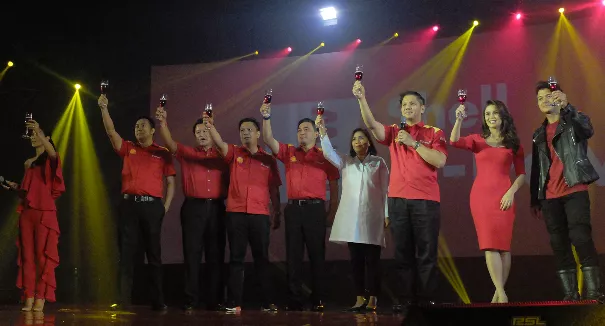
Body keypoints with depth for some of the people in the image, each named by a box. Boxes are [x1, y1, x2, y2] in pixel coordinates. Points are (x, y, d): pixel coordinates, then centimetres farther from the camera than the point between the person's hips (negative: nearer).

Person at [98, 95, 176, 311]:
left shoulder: (163, 153, 8)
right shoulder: (128, 149, 14)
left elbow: (170, 182, 7)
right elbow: (111, 132, 1)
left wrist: (166, 206, -3)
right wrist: (104, 108, -10)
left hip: (152, 205, -2)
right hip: (129, 204, 2)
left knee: (154, 254, 3)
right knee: (126, 254, 1)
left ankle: (157, 301, 7)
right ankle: (124, 300, 3)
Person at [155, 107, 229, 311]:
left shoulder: (221, 156, 12)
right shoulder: (187, 153, 9)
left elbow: (230, 181, 12)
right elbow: (170, 142, -8)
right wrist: (163, 122, -22)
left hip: (216, 208, 1)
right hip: (193, 208, -1)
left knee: (216, 254, 3)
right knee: (192, 253, -2)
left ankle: (215, 300, 9)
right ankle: (191, 299, 2)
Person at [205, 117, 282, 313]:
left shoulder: (268, 159, 8)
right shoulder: (234, 153, 7)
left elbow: (274, 190, 10)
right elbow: (219, 142, -13)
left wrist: (277, 214, 7)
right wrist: (209, 125, -30)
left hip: (260, 215, 0)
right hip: (235, 214, 0)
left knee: (262, 259, 6)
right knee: (236, 259, 3)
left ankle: (267, 302, 13)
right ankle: (234, 303, 6)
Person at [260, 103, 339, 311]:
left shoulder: (324, 156, 6)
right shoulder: (289, 152, 13)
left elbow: (334, 187, 6)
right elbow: (268, 140, 1)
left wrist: (331, 214, 0)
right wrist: (266, 117, -12)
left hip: (315, 209, -2)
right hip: (293, 208, 3)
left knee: (317, 255, 1)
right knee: (293, 256, 4)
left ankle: (318, 301, 7)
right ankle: (294, 301, 10)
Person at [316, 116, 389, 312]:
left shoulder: (379, 162, 9)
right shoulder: (345, 162, 14)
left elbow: (385, 190, 5)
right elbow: (329, 152, -3)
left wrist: (387, 214, -2)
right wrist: (322, 131, -16)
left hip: (372, 217, -2)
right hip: (351, 217, 3)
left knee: (372, 260, -4)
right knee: (356, 259, 3)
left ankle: (372, 300, -2)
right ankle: (360, 299, 7)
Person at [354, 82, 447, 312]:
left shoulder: (434, 133, 8)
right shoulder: (394, 132, 14)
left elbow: (440, 161, -7)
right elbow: (371, 124, -5)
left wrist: (413, 143, -9)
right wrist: (362, 99, -18)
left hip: (425, 200, -2)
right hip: (398, 199, 2)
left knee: (426, 253, -2)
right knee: (402, 253, 4)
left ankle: (425, 301, 3)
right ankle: (404, 300, 7)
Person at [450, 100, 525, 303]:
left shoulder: (513, 144, 9)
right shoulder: (478, 140, 10)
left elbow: (521, 174, 8)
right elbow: (454, 142, -8)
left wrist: (511, 192, -7)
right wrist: (459, 120, -21)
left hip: (503, 196, 0)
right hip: (481, 195, 0)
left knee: (503, 244, -2)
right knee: (490, 244, -8)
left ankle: (498, 293, 6)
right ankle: (502, 293, -9)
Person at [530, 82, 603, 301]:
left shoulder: (573, 123, 5)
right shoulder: (539, 134, 19)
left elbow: (588, 129, -20)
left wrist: (566, 106, -36)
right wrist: (534, 200, 13)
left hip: (574, 190, -5)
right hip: (549, 196, 5)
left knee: (580, 237, -14)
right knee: (559, 244, 1)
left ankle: (593, 293, -12)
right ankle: (570, 295, 4)